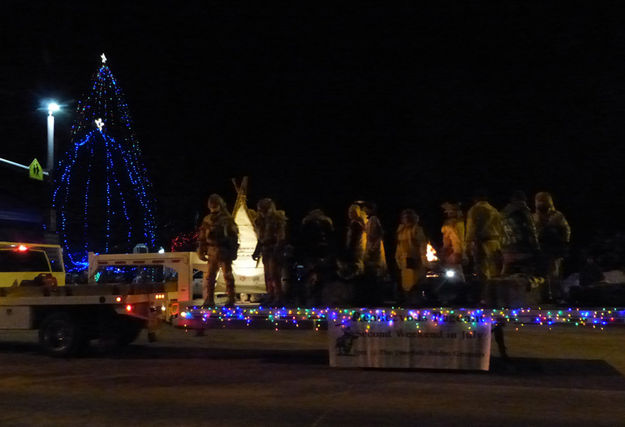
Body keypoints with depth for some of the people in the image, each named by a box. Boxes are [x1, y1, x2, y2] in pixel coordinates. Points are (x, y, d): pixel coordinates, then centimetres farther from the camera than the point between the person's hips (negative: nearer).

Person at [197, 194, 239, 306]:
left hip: (225, 251, -4)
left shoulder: (227, 219, 0)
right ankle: (209, 299, 9)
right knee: (210, 276, 3)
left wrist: (233, 251, -8)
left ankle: (231, 299, 4)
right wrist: (201, 251, 9)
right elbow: (202, 237, 15)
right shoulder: (207, 220, 12)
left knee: (227, 275, -1)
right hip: (212, 251, 4)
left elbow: (234, 235, -2)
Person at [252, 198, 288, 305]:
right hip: (266, 252, 8)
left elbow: (281, 237, -14)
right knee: (268, 276, 9)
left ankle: (278, 298, -8)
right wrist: (256, 252, 17)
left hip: (274, 252, -8)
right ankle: (270, 297, 15)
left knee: (274, 275, -11)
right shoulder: (262, 221, 15)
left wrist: (277, 251, -22)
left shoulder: (278, 219, -9)